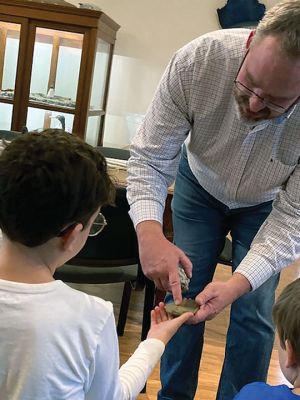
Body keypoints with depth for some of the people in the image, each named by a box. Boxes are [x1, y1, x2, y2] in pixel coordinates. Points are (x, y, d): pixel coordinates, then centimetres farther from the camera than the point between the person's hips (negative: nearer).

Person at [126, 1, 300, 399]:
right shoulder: (197, 61, -35)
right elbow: (151, 157, -26)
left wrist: (238, 284, -42)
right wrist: (149, 231, -43)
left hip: (266, 205, 0)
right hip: (199, 184, 1)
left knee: (253, 313, -2)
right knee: (183, 295, 2)